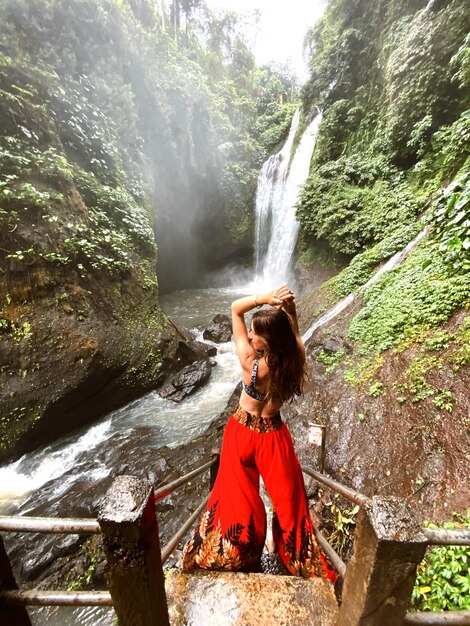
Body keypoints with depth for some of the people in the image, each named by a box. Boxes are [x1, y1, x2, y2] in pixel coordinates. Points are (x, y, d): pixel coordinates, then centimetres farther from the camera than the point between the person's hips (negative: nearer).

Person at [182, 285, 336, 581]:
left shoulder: (251, 362, -29)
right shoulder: (294, 359, -21)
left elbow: (236, 309, -21)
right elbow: (294, 331, 0)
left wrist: (266, 298, -32)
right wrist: (288, 305, -17)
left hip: (243, 433, -2)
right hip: (273, 434, 3)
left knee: (238, 501, 19)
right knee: (289, 501, 21)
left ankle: (230, 559, 46)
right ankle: (309, 566, 43)